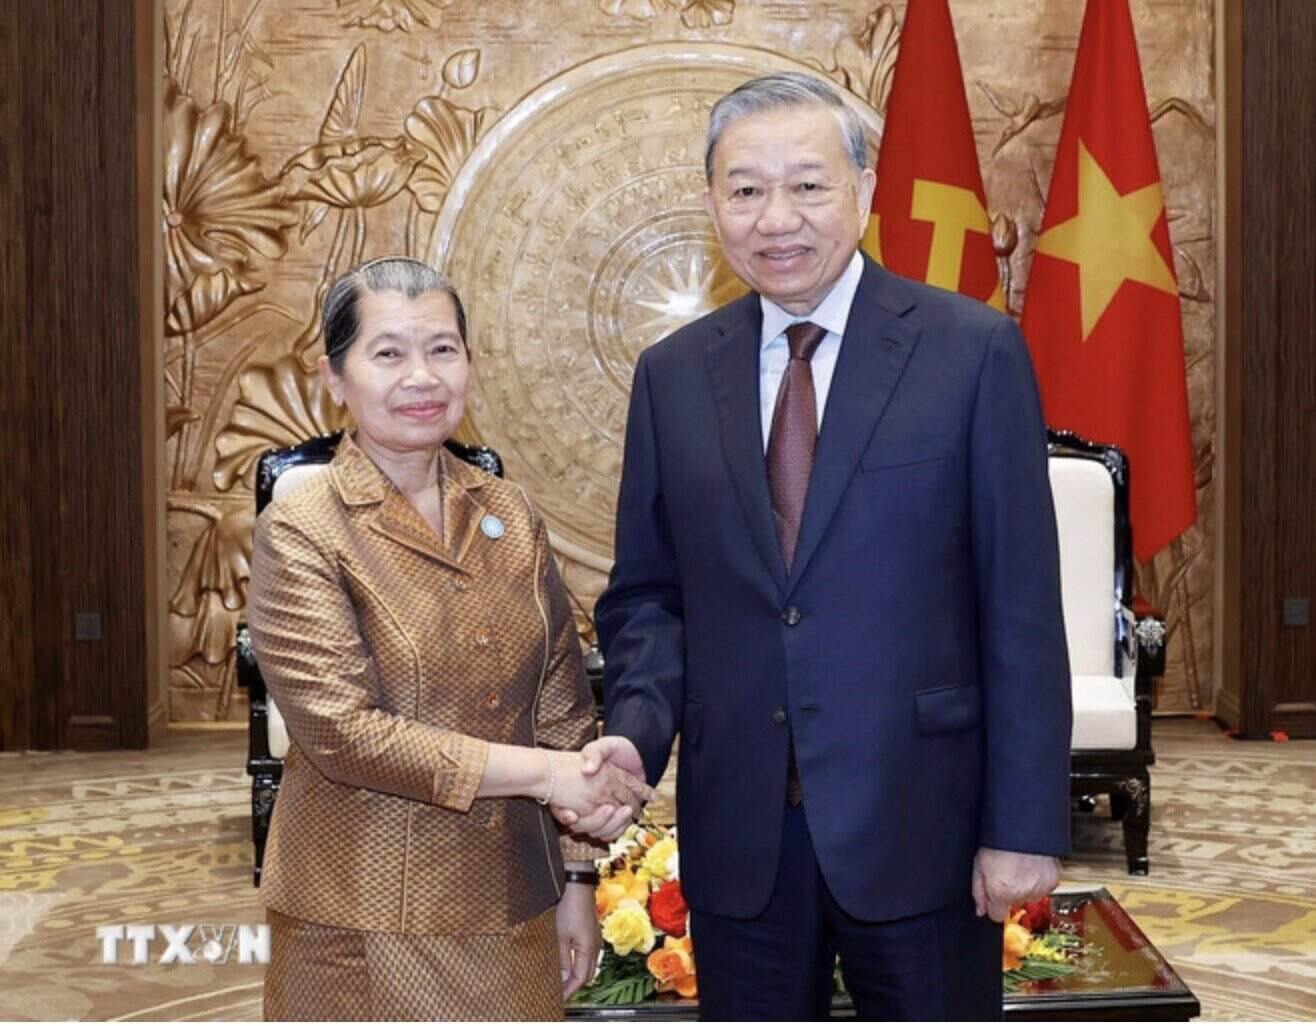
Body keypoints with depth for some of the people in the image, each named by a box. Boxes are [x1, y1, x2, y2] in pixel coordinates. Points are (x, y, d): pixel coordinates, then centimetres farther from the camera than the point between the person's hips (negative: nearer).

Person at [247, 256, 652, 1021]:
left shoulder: (511, 516, 5)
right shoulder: (301, 533, -9)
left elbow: (562, 705, 8)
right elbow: (342, 731, -17)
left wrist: (577, 878, 4)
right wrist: (541, 772, -18)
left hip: (511, 903, 4)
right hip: (369, 921, -4)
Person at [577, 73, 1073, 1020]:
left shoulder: (973, 351, -6)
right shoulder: (673, 374, 5)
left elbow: (1022, 609, -7)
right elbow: (648, 593, 9)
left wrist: (1025, 824, -9)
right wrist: (638, 728, -10)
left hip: (918, 817, -3)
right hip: (738, 827, 3)